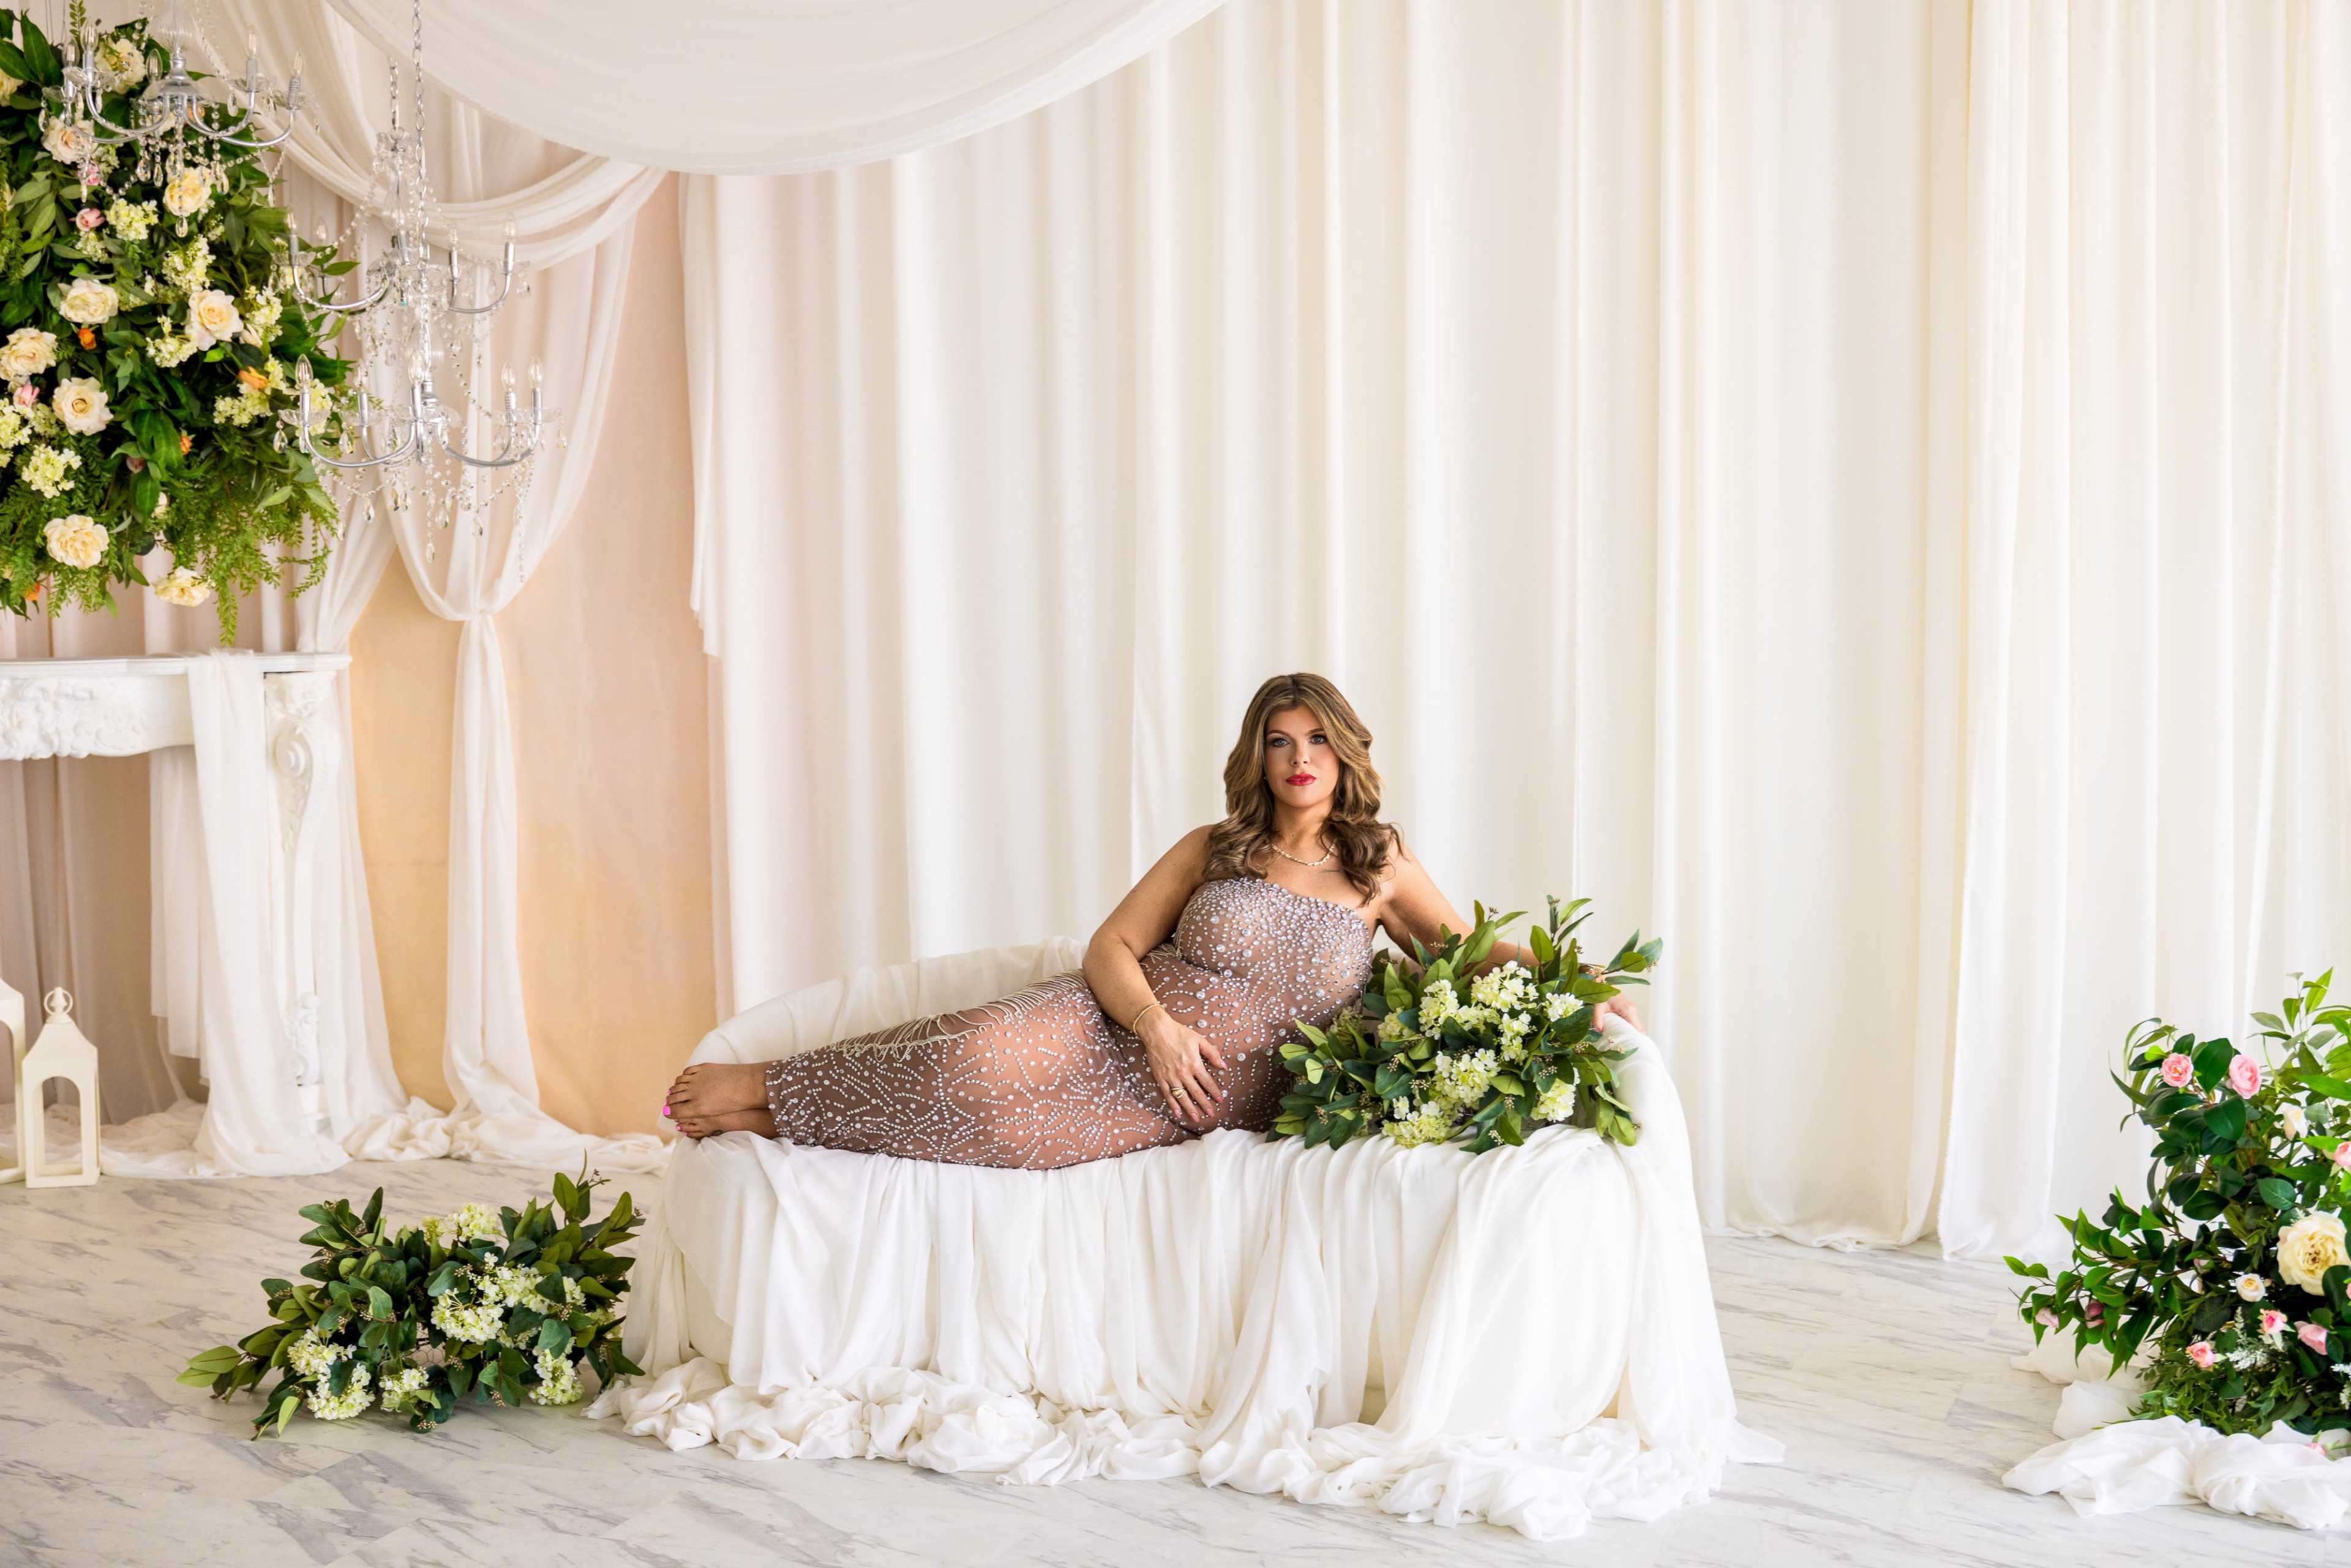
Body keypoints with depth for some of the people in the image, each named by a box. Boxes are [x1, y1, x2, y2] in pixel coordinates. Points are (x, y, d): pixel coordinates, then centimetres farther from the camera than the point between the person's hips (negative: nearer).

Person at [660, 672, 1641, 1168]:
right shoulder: (1212, 850, 8)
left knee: (1014, 1121, -26)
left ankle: (781, 1109, -15)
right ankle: (766, 1090, -13)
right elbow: (1113, 946, 3)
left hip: (1219, 1097, -1)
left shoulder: (1378, 868, 7)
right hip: (1125, 1025, 1)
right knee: (981, 1055, -30)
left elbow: (1471, 951, 13)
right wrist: (1156, 1024, -17)